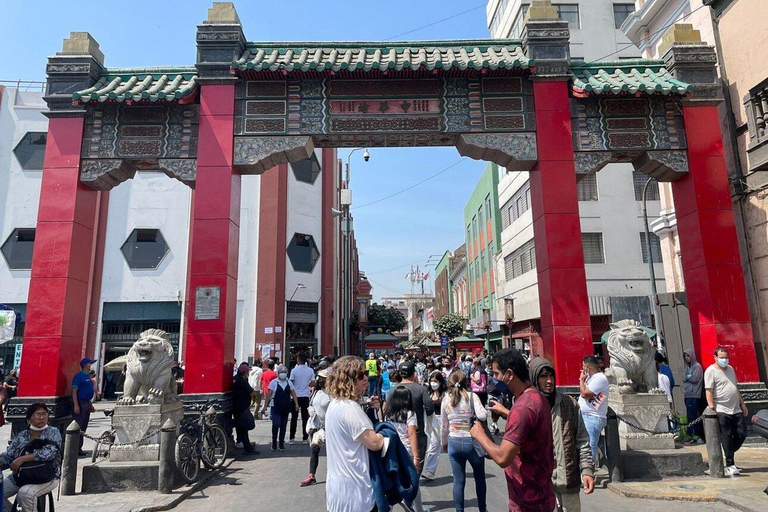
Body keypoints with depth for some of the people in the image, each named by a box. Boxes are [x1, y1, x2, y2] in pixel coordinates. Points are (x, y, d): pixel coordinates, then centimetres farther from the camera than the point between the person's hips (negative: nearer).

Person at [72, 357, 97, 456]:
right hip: (80, 404, -9)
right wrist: (76, 405, -22)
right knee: (78, 427, -7)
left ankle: (79, 448, 18)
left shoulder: (88, 376, 16)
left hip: (86, 404, 9)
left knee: (83, 428, 12)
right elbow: (74, 391, -16)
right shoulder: (79, 376, -11)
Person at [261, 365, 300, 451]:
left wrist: (296, 404, 1)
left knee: (283, 426, 7)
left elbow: (293, 393, 10)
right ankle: (274, 444, 8)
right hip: (276, 407, -4)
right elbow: (269, 394, -4)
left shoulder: (289, 382, 7)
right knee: (276, 425, -9)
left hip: (286, 408, 4)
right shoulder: (274, 382, -3)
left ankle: (281, 444, 16)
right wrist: (265, 405, -9)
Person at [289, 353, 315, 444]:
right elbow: (313, 382, 1)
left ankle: (292, 438, 9)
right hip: (306, 396, 2)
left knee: (294, 418, 7)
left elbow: (291, 383, -8)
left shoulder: (294, 370, -10)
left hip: (296, 396, -2)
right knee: (305, 417, 8)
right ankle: (305, 438, 10)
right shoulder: (310, 370, -2)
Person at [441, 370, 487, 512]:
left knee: (458, 481, 10)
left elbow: (444, 426, 6)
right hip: (472, 442, -2)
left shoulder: (446, 400, -1)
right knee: (480, 477, 20)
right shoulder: (472, 396, -9)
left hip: (454, 443, 2)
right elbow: (482, 416, -23)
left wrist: (444, 443, 21)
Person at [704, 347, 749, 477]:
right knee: (726, 438, -3)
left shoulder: (730, 369, 16)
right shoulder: (711, 371, -8)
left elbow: (736, 388, 24)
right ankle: (730, 465, 4)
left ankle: (728, 455, 26)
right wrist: (711, 408, -19)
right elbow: (709, 391, -14)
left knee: (742, 434, 6)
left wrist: (742, 404, 21)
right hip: (722, 411, -7)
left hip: (736, 409, 7)